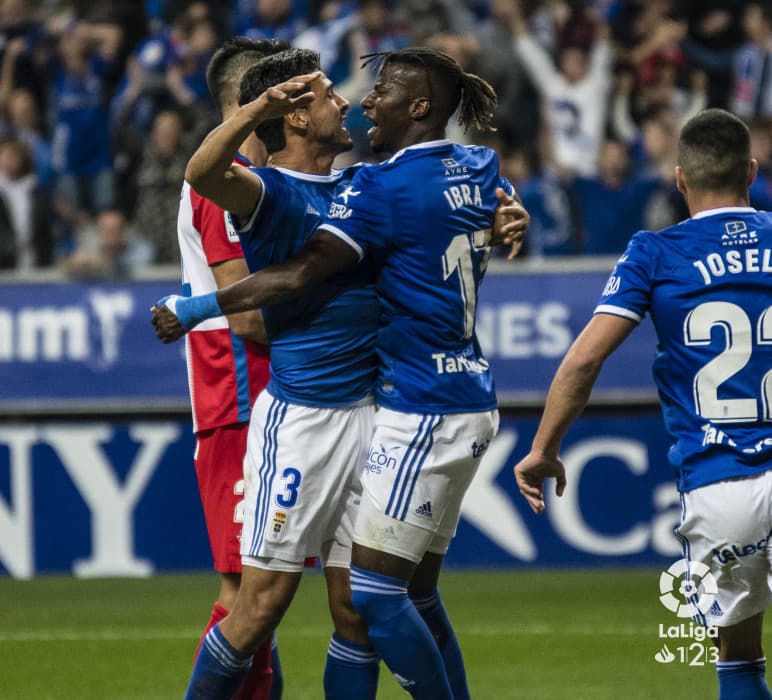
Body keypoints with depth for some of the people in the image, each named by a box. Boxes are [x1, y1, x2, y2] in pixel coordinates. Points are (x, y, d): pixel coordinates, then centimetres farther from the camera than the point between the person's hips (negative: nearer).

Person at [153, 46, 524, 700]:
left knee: (372, 593, -7)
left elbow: (298, 275, -20)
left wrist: (193, 309, -14)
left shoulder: (384, 186, -14)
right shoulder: (482, 169, 10)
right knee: (416, 590, 12)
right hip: (472, 401, 9)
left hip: (422, 411, -9)